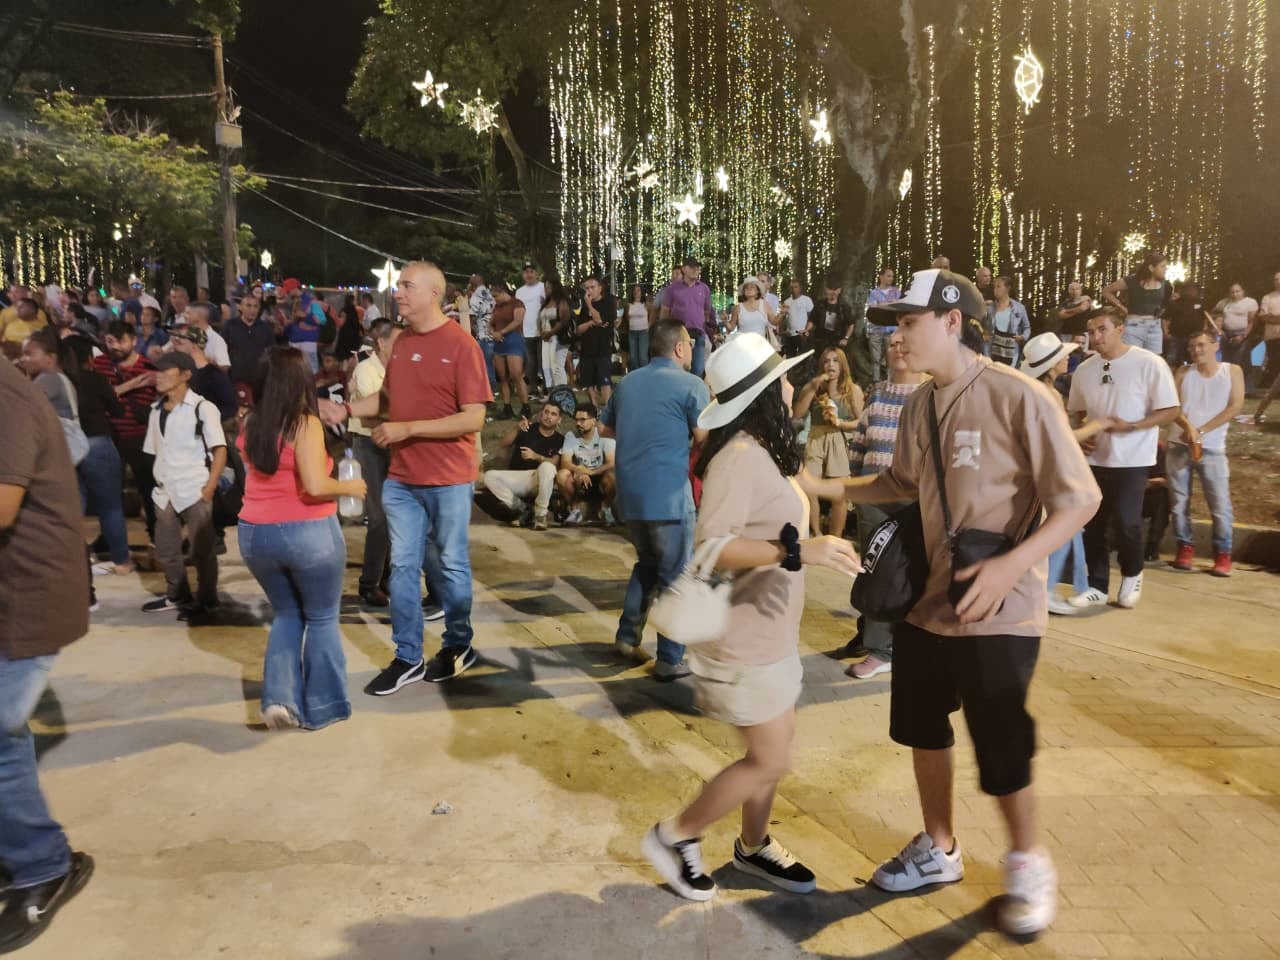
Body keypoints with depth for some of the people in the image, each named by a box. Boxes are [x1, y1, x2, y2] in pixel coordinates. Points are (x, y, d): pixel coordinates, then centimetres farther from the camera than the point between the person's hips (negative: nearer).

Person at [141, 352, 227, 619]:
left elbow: (220, 449, -10)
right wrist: (159, 481, 11)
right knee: (165, 550, 14)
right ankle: (176, 595, 31)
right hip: (165, 493, 7)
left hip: (195, 492, -7)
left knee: (201, 550, 2)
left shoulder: (202, 407, -7)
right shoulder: (156, 410, 12)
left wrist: (210, 487, -15)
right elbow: (155, 451, 19)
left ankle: (206, 600, 16)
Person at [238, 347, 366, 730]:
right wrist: (349, 487, -4)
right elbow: (316, 486, -22)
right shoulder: (305, 424, -13)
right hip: (307, 534, -5)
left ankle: (280, 698, 12)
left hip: (254, 534, 6)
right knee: (322, 619, 12)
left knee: (286, 614, 23)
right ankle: (322, 707, 19)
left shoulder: (251, 425, 6)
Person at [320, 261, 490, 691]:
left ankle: (459, 646, 28)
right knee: (403, 566, 8)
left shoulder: (461, 345, -13)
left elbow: (474, 418, -18)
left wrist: (408, 429, -21)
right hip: (401, 477, 6)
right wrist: (345, 408, 2)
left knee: (450, 565, 9)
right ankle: (407, 657, 19)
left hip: (448, 479, -5)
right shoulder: (400, 342, 6)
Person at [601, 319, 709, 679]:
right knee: (675, 576, 4)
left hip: (629, 491, 7)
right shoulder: (690, 385, -8)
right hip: (668, 494, -7)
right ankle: (670, 660, 10)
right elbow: (706, 438, -11)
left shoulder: (627, 382, 12)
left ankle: (627, 636, 24)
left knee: (647, 563, 25)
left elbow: (606, 426, 21)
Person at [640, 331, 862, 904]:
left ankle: (753, 847, 37)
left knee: (772, 754, 18)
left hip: (769, 630, 9)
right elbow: (711, 548, -32)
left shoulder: (762, 452, 7)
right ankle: (674, 836, 18)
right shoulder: (739, 458, -24)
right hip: (744, 636, -9)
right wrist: (799, 550, -36)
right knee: (770, 762, 1)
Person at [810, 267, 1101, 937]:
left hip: (996, 611, -7)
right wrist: (822, 486, 7)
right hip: (925, 600, 7)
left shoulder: (1019, 398, -18)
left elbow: (1079, 500, -17)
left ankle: (1027, 864, 35)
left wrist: (1013, 565, -27)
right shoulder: (919, 405, 3)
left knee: (1001, 752, 5)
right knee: (923, 729, 18)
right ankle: (938, 850, 41)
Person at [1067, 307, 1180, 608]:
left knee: (1125, 522, -9)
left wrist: (1129, 426, -22)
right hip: (1094, 459, 5)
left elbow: (1170, 411, -10)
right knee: (1093, 525, 6)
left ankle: (1132, 575, 20)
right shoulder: (1084, 369, 4)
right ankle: (1097, 587, 18)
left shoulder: (1149, 363, -11)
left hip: (1132, 460, -5)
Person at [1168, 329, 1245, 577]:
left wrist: (1201, 431, -12)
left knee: (1221, 503, -6)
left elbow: (1235, 407, -5)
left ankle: (1223, 554, 3)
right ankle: (1185, 548, 13)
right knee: (1180, 501, 2)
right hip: (1179, 446, 2)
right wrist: (1188, 427, -20)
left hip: (1212, 448, -2)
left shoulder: (1233, 371, 4)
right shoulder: (1183, 374, 8)